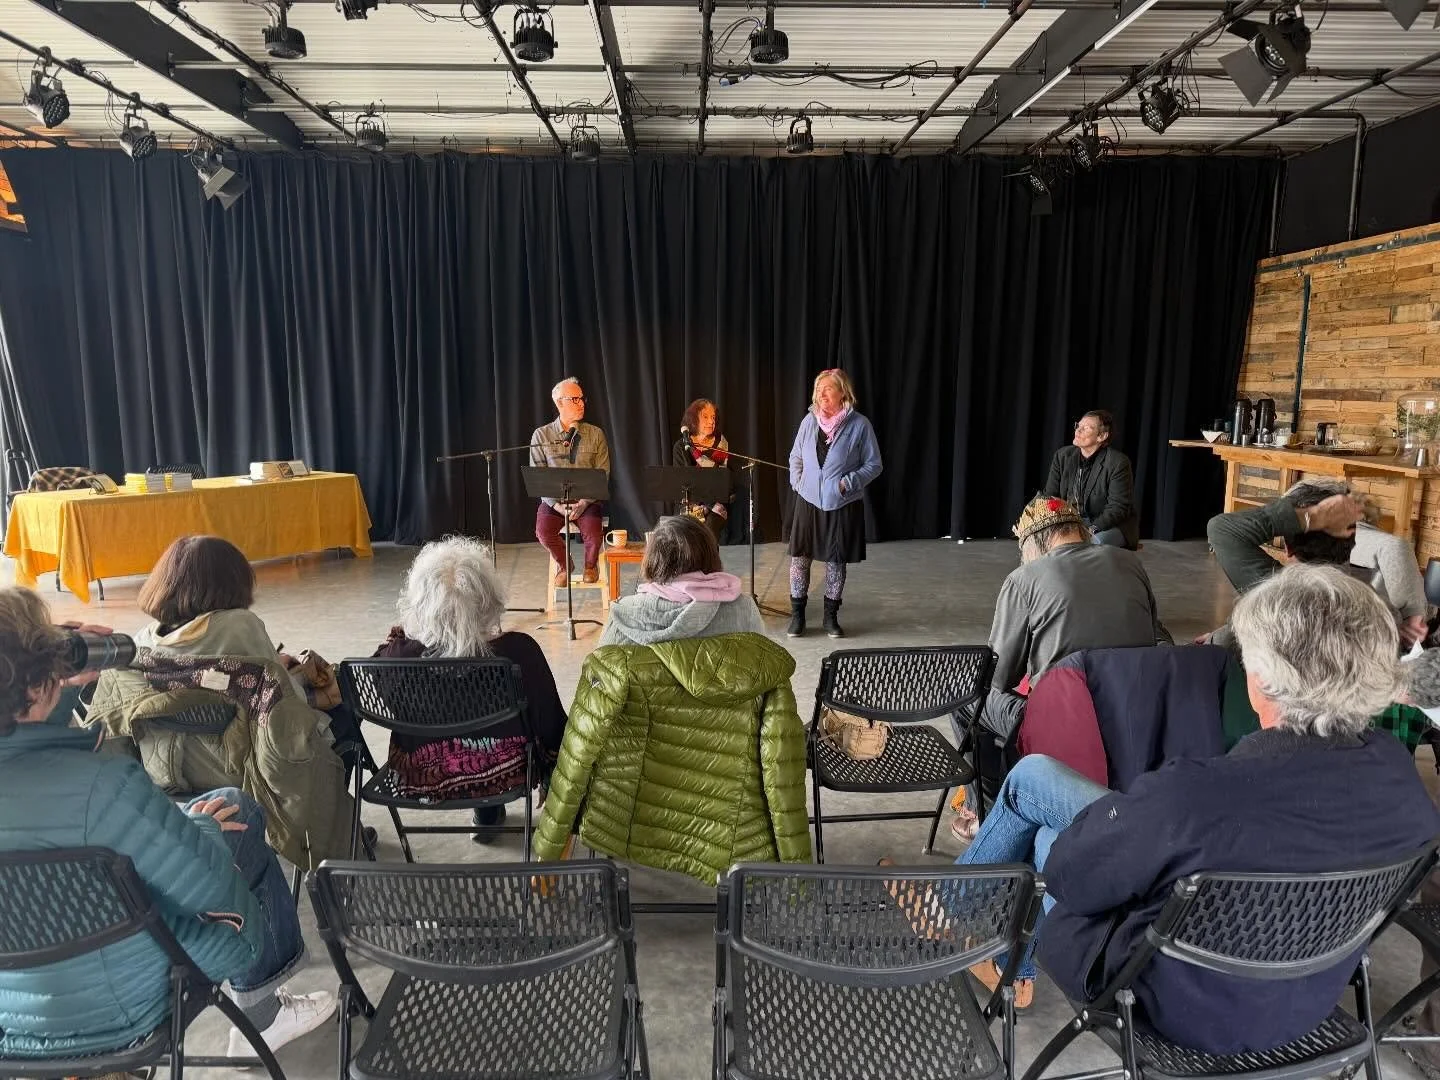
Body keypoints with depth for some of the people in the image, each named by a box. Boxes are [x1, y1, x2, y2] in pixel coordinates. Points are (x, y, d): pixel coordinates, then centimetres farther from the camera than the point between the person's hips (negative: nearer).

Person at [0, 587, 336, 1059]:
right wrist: (201, 829, -4)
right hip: (119, 1010, -6)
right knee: (238, 810, 11)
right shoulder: (99, 782, -34)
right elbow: (213, 891, -24)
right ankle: (259, 1014, 31)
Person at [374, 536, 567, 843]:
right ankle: (489, 812, 44)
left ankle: (487, 812, 45)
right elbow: (552, 728, -15)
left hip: (422, 779, 2)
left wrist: (397, 635, 7)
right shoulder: (520, 651, -30)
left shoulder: (401, 656, -29)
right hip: (503, 775, -1)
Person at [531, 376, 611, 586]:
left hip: (587, 499, 0)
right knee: (543, 531, -27)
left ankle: (591, 564, 8)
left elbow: (602, 475, -1)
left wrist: (584, 503, -15)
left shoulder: (595, 434, 5)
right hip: (553, 499, 0)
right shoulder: (541, 435, 3)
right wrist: (557, 505, -15)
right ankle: (564, 565, 6)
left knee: (593, 532, -28)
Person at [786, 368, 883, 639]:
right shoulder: (810, 420, 3)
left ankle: (831, 616, 22)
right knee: (799, 556, 2)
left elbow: (874, 464, -3)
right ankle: (797, 615, 15)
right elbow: (795, 457, 16)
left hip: (842, 505, -2)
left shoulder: (859, 425, -6)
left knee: (836, 560, 7)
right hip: (809, 502, 2)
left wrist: (848, 482, -14)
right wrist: (797, 481, 5)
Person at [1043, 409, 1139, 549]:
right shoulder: (1063, 455, 3)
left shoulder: (1118, 462, -13)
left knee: (1096, 542, -36)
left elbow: (1118, 507, -17)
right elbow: (1050, 496, 4)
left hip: (1111, 524, -4)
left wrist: (1092, 529, -31)